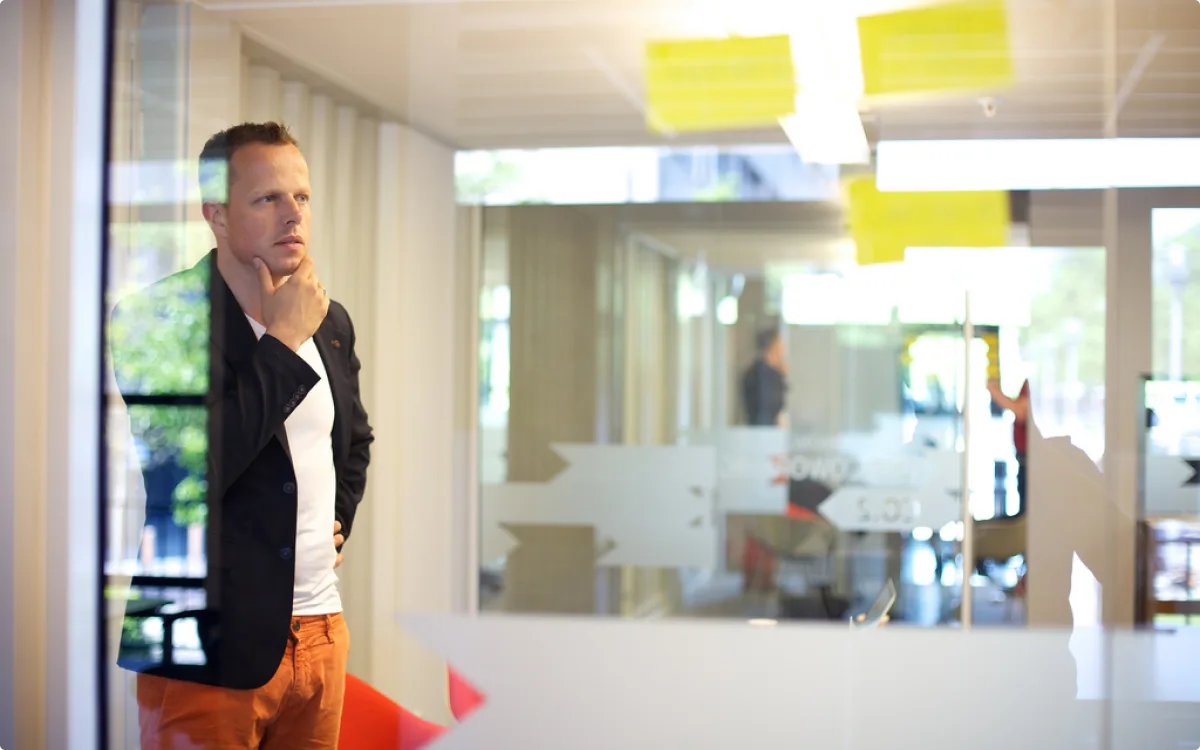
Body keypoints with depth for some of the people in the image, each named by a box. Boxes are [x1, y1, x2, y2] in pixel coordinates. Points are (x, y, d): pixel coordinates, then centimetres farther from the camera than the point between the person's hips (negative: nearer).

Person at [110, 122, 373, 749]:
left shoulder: (330, 321, 10)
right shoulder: (157, 316, -11)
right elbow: (181, 474, -24)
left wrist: (337, 522, 13)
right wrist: (282, 342, -18)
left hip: (320, 629, 6)